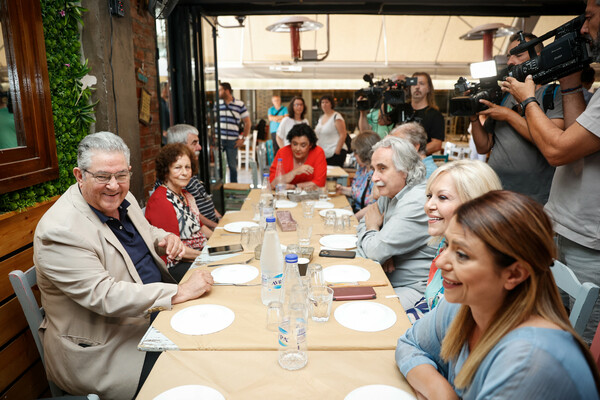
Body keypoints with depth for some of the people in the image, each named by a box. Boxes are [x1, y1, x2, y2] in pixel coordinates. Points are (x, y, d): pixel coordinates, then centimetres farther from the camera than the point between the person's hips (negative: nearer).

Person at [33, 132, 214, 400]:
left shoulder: (121, 199, 3)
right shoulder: (61, 230, -23)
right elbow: (104, 297, -27)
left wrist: (166, 239, -3)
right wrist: (180, 292, -29)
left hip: (153, 310, 8)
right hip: (101, 347, -8)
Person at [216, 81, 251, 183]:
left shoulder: (240, 104, 3)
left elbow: (247, 123, 6)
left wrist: (243, 138, 0)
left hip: (232, 141, -1)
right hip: (218, 140, 1)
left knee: (233, 166, 7)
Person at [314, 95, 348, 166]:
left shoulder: (336, 117, -7)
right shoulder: (321, 118, 16)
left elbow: (343, 135, -12)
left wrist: (337, 151, -17)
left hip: (335, 153, -7)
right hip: (323, 154, 7)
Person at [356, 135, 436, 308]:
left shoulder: (417, 203, -23)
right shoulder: (390, 193, 7)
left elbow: (376, 252, -24)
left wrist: (373, 227, -1)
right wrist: (382, 248, -8)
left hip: (415, 290, -9)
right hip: (388, 279, 9)